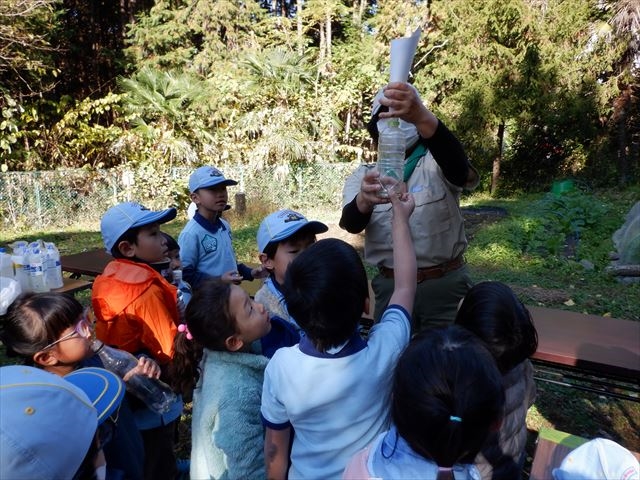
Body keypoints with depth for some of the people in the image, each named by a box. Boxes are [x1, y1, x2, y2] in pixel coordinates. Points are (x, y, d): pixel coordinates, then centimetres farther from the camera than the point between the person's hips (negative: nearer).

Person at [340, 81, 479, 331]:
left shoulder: (439, 163, -3)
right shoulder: (362, 176, 2)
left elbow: (456, 159, -28)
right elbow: (351, 223, -16)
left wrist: (421, 117, -47)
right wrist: (365, 199, -40)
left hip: (445, 284, -1)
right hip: (390, 287, 2)